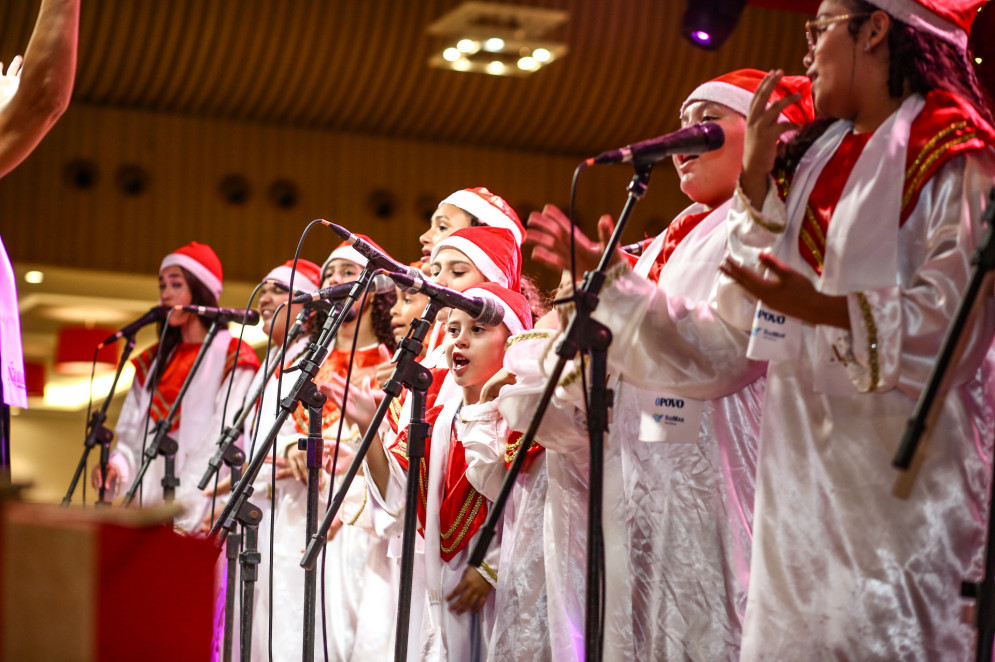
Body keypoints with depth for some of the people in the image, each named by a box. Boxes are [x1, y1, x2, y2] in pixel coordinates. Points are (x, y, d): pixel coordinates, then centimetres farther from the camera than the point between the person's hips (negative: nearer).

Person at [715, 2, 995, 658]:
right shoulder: (819, 157, 17)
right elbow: (750, 311, 11)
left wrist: (826, 309, -28)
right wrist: (757, 180, 4)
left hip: (900, 455, -7)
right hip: (804, 450, 7)